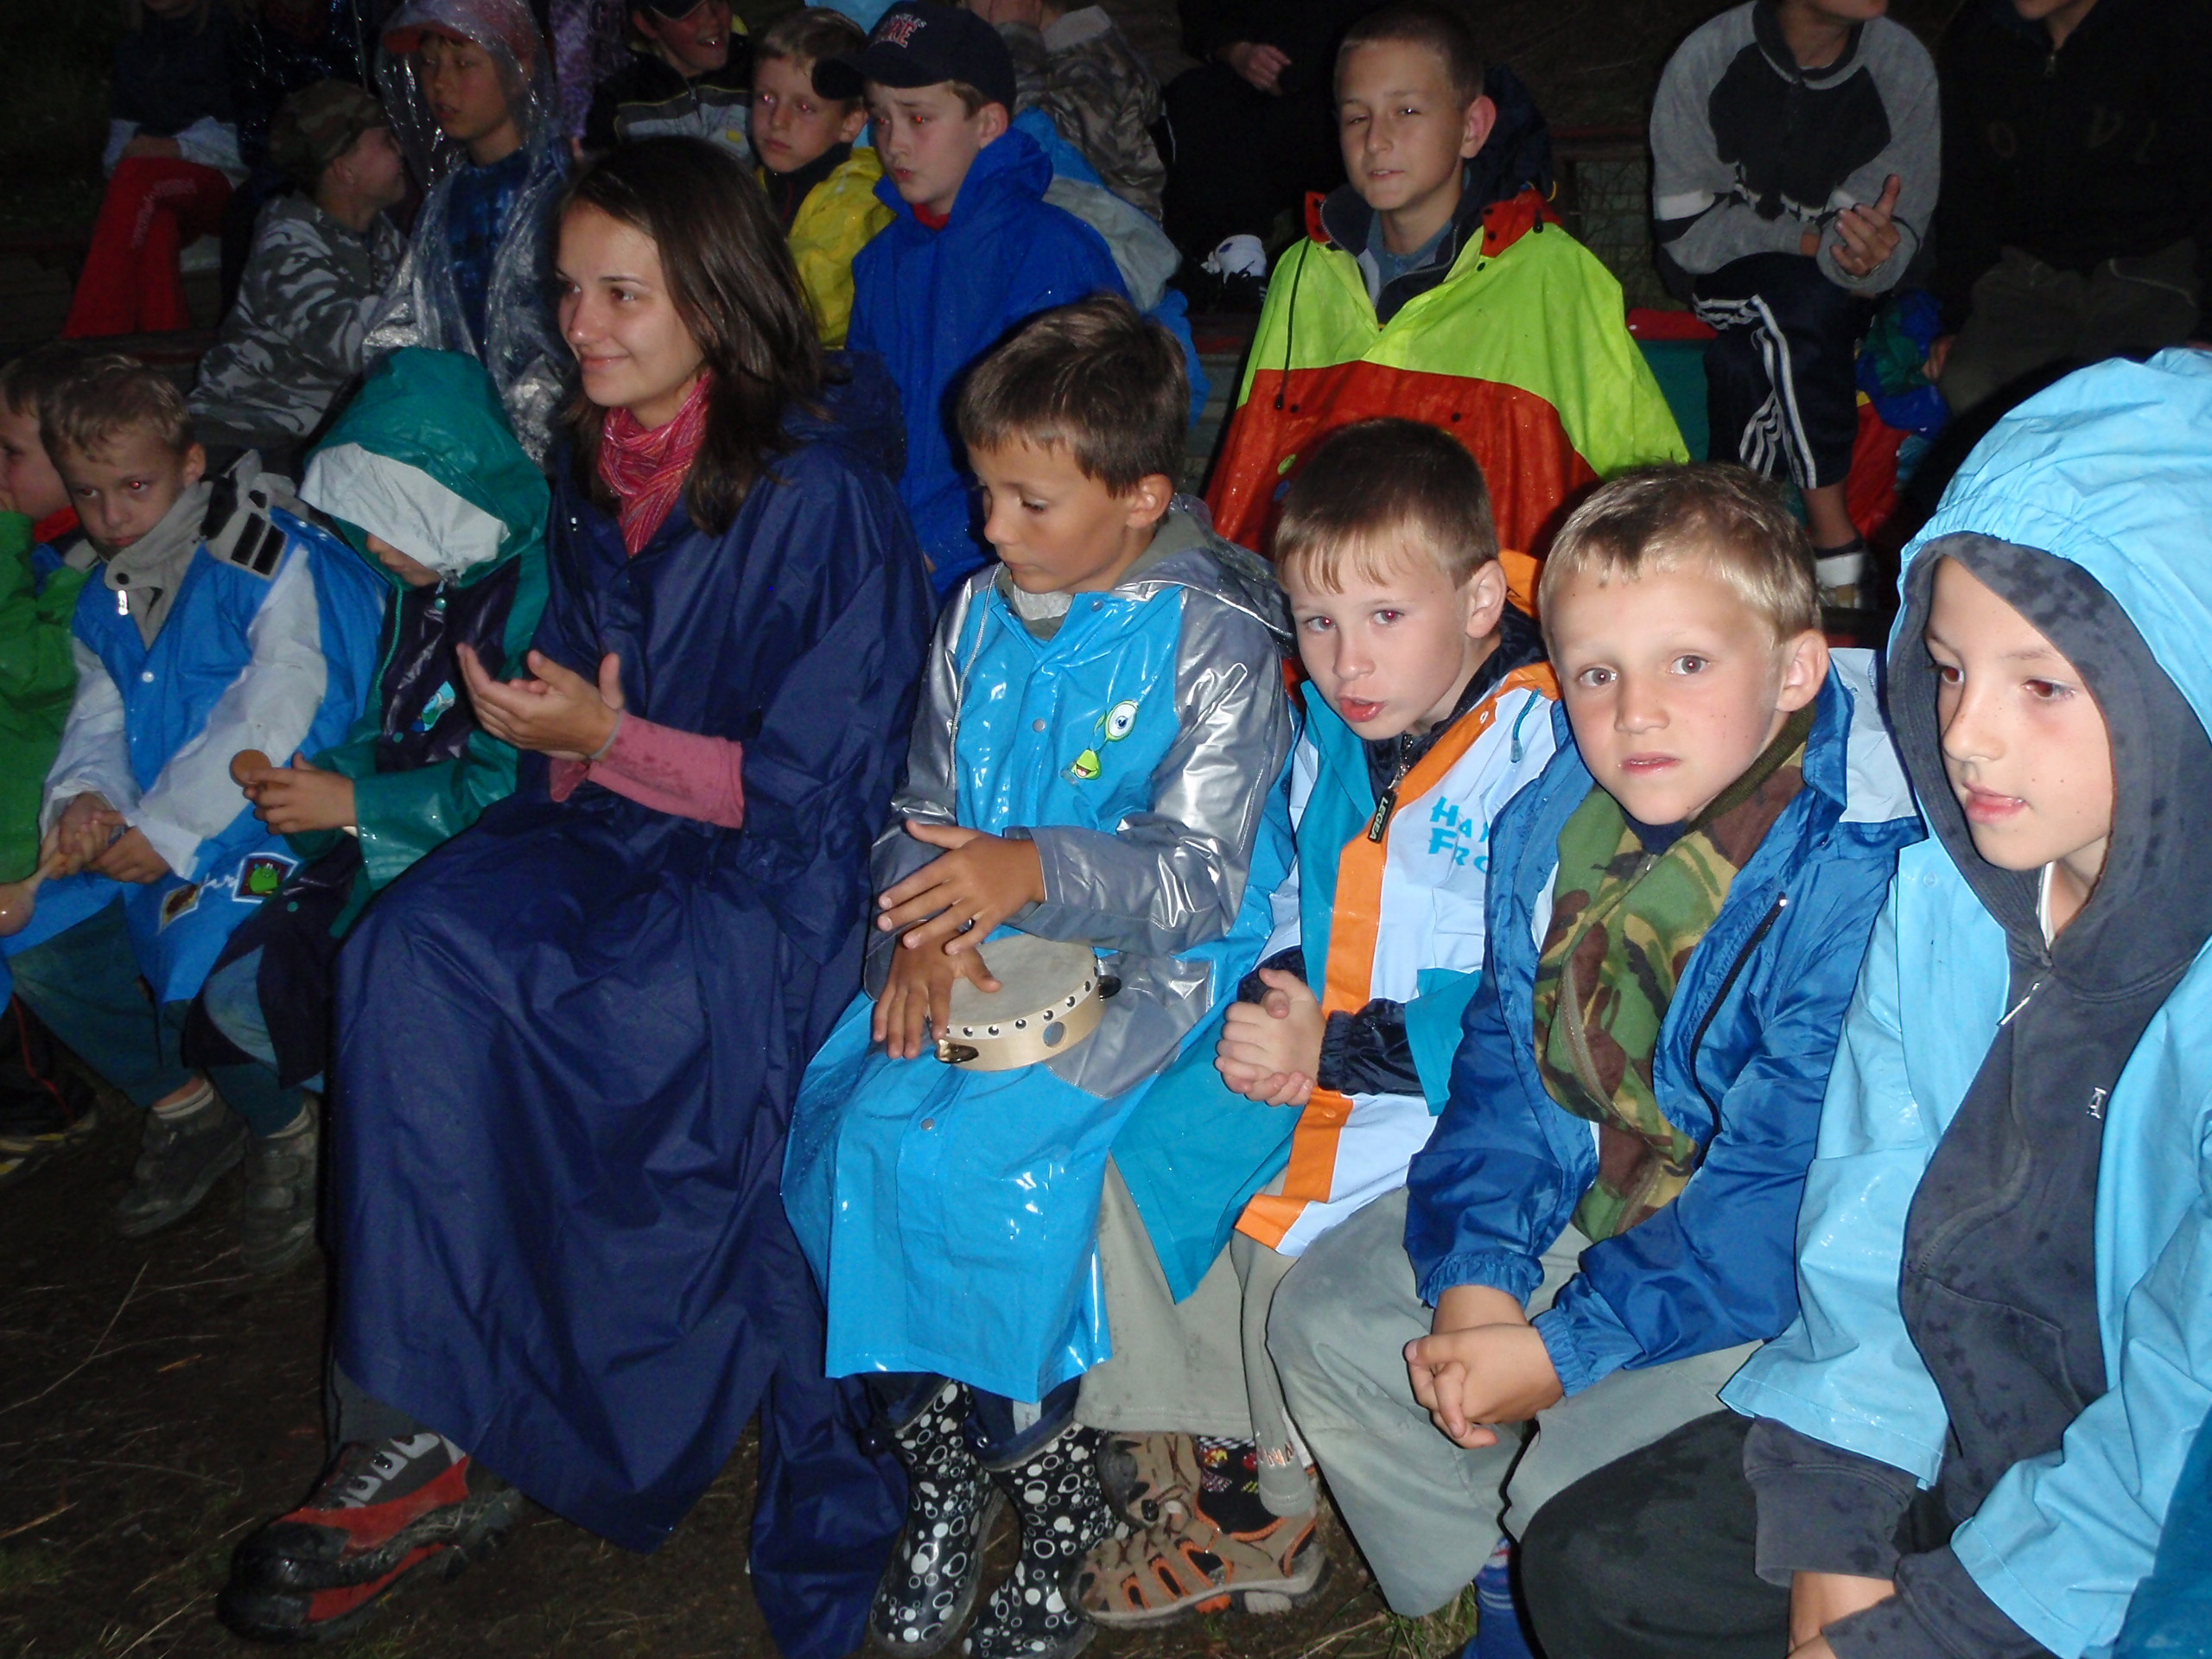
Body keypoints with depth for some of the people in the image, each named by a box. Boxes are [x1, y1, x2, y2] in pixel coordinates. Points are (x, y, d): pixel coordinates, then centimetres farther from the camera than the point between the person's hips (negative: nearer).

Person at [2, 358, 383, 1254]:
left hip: (266, 822, -8)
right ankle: (182, 1105, 19)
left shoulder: (272, 561, -11)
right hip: (139, 835, 8)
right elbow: (97, 720, 16)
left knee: (200, 985, -28)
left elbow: (274, 714, -19)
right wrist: (84, 797, -10)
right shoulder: (103, 601, 15)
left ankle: (284, 1130, 5)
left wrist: (166, 829, -21)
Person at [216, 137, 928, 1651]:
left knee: (443, 990, -27)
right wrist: (557, 734, -1)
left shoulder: (822, 496, -14)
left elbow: (823, 780, -14)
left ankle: (444, 1445, -10)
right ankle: (423, 1436, -20)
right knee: (408, 945, -23)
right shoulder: (598, 470, 10)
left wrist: (614, 745, -15)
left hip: (778, 875, -7)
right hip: (621, 831, 7)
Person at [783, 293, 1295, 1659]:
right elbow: (924, 813, 13)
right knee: (849, 1124, -18)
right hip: (980, 960, 6)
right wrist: (923, 927, -9)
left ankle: (1058, 1496, -2)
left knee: (971, 1158, -26)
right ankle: (943, 1461, 2)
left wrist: (1037, 871, -31)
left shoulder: (1217, 640, -8)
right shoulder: (982, 614, 11)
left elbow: (1200, 876, -15)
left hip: (1148, 970, -6)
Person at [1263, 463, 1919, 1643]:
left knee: (1579, 1483, -24)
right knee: (1326, 1314, 7)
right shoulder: (1558, 822, -4)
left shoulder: (1863, 879, -28)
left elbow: (1785, 1190, -28)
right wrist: (1475, 1268, -11)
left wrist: (1568, 1348, -24)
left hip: (1769, 1282, -7)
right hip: (1580, 1201, 8)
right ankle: (1485, 1594, 23)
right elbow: (1506, 1055, 4)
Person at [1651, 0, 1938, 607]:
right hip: (1728, 276, -3)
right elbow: (1683, 232, -16)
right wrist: (1813, 242, -22)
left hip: (1840, 291, 3)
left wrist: (1872, 256, -40)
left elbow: (1904, 227, -15)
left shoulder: (1904, 65, -12)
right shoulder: (1706, 61, -17)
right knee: (1801, 299, -34)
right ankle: (1836, 539, -29)